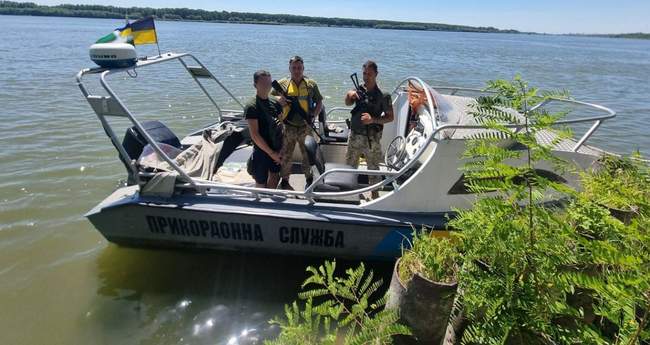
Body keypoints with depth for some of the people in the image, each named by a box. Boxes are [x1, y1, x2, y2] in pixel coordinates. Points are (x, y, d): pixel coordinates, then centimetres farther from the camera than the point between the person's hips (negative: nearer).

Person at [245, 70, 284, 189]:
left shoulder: (275, 104, 6)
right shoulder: (251, 106, -13)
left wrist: (281, 150, -4)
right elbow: (255, 135, -17)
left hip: (276, 151, 6)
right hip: (261, 152, -6)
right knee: (261, 183, 7)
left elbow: (281, 127, 7)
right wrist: (272, 153, -16)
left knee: (275, 177, 19)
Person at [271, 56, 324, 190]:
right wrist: (278, 100, -17)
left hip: (305, 127, 1)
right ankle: (284, 181, 26)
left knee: (308, 155, 13)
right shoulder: (281, 84, 0)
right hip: (287, 127, -1)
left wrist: (313, 115, -9)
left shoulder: (311, 84, 3)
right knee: (285, 156, 9)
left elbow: (319, 102, 8)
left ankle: (309, 180, 32)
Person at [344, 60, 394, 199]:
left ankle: (375, 194, 23)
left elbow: (390, 117, -8)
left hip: (371, 138, -5)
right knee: (349, 165, 17)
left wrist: (373, 120, -23)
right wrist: (349, 95, -15)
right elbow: (348, 103, 6)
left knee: (373, 168, 8)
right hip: (354, 135, 5)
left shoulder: (382, 95, -12)